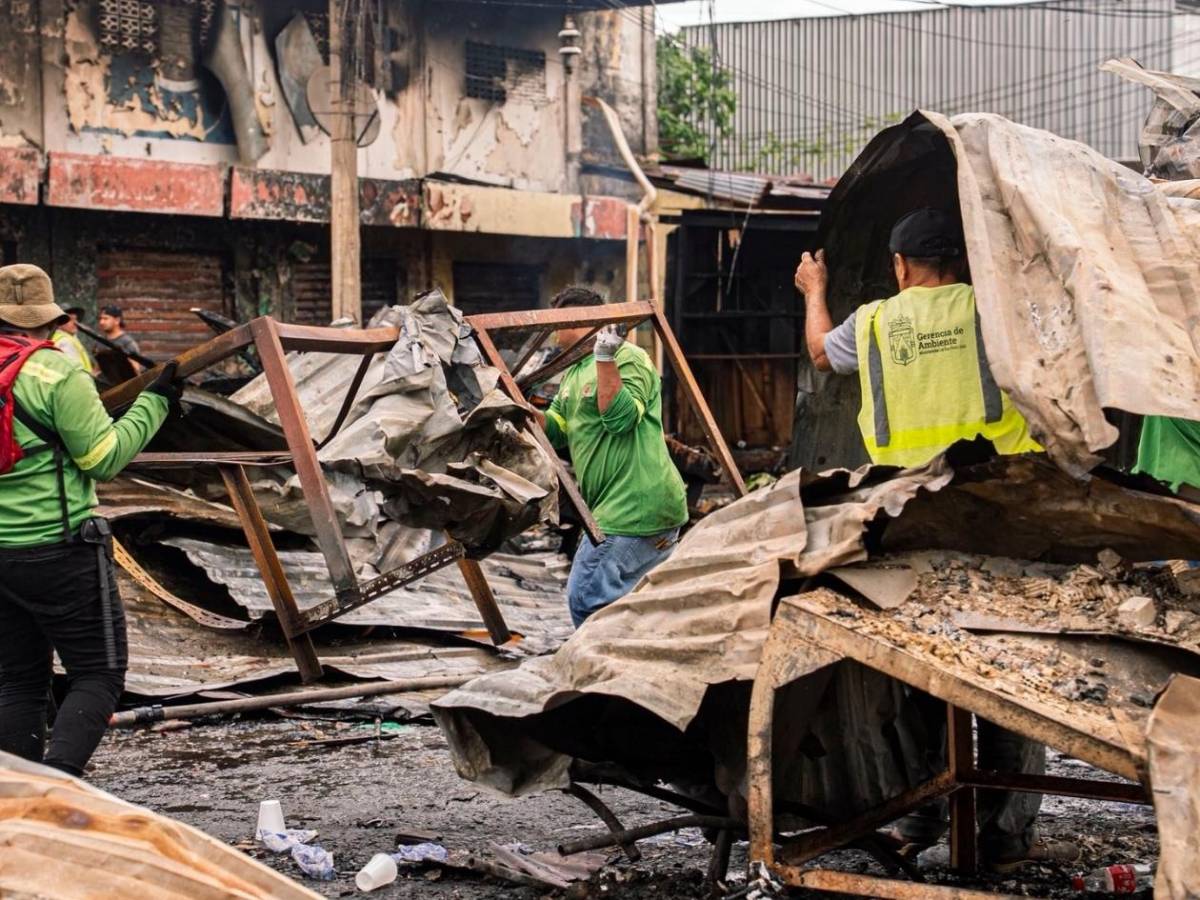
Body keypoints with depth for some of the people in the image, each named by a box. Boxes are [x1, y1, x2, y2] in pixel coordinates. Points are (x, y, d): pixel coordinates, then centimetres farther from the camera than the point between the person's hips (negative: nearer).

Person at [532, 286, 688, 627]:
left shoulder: (628, 358, -9)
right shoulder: (573, 372, 20)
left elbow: (620, 417, -23)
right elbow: (556, 429, 19)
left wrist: (606, 359, -26)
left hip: (636, 508, -11)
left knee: (587, 599, -13)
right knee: (611, 598, 13)